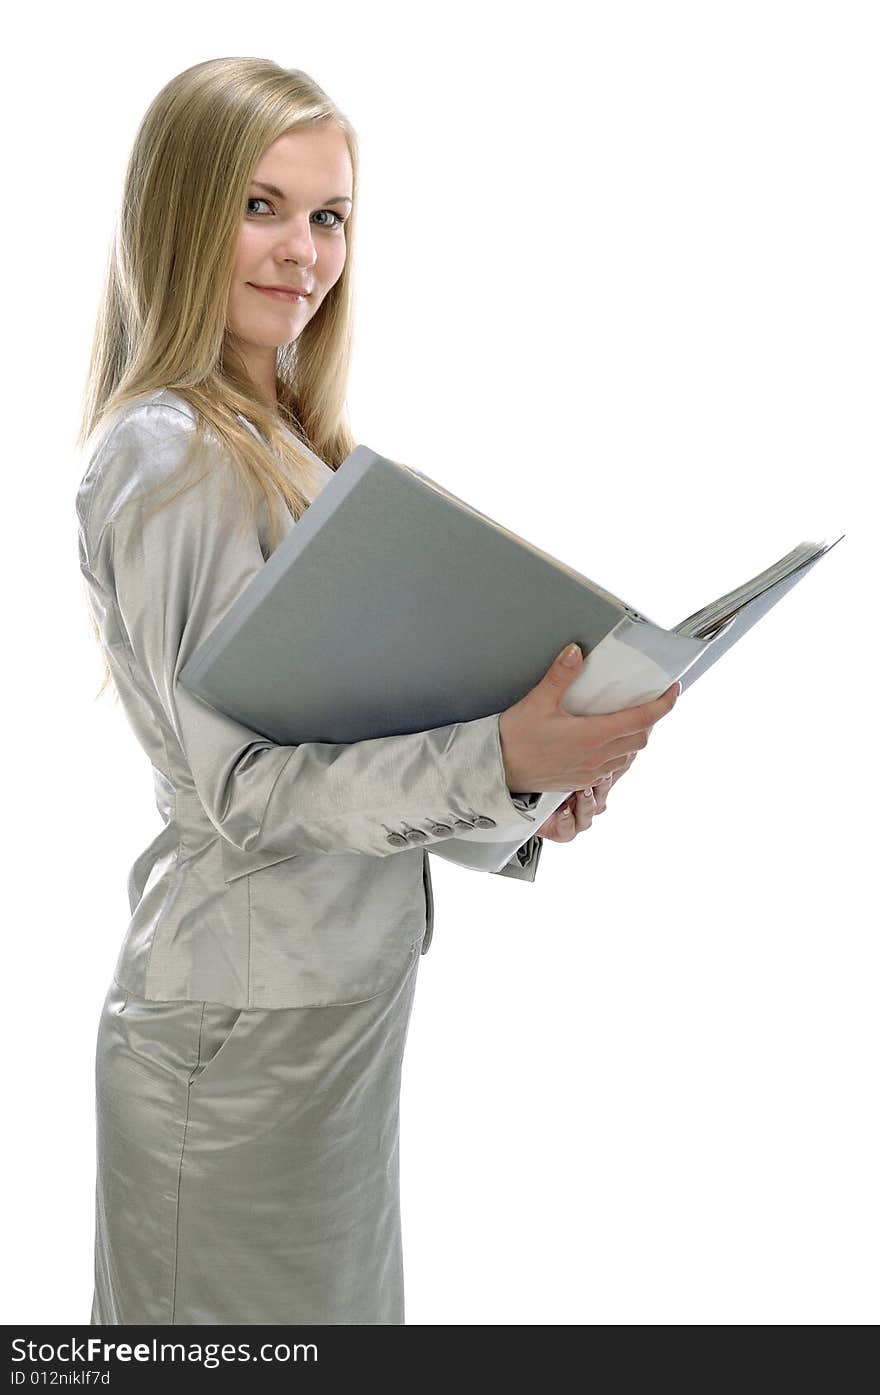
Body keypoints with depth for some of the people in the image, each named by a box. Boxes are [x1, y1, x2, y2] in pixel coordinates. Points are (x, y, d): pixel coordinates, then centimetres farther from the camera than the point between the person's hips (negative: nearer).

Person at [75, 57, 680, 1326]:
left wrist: (528, 780, 1)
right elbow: (243, 781, -21)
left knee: (335, 1303, 20)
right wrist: (498, 762, -33)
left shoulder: (282, 442, 12)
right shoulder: (165, 456, -16)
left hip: (346, 985, 9)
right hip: (248, 1018, -8)